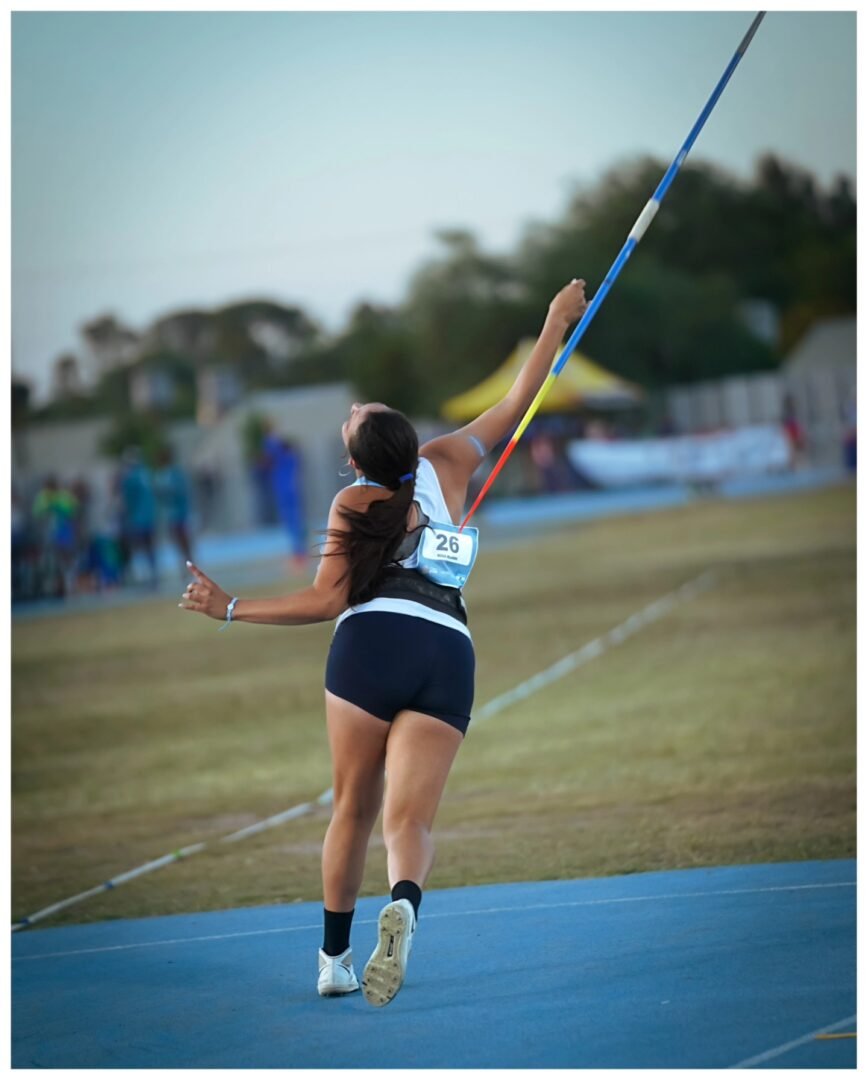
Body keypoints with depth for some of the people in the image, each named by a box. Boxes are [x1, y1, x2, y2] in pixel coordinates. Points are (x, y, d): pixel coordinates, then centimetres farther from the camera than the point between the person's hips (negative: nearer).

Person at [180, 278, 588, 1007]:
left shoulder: (353, 505, 8)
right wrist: (555, 326, 35)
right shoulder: (448, 464, 15)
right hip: (449, 655, 2)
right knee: (409, 819, -7)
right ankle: (404, 904, -40)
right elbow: (516, 406, 26)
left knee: (353, 811, 13)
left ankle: (334, 959, 17)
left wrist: (230, 609, 7)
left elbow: (328, 600, 1)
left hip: (373, 642, -2)